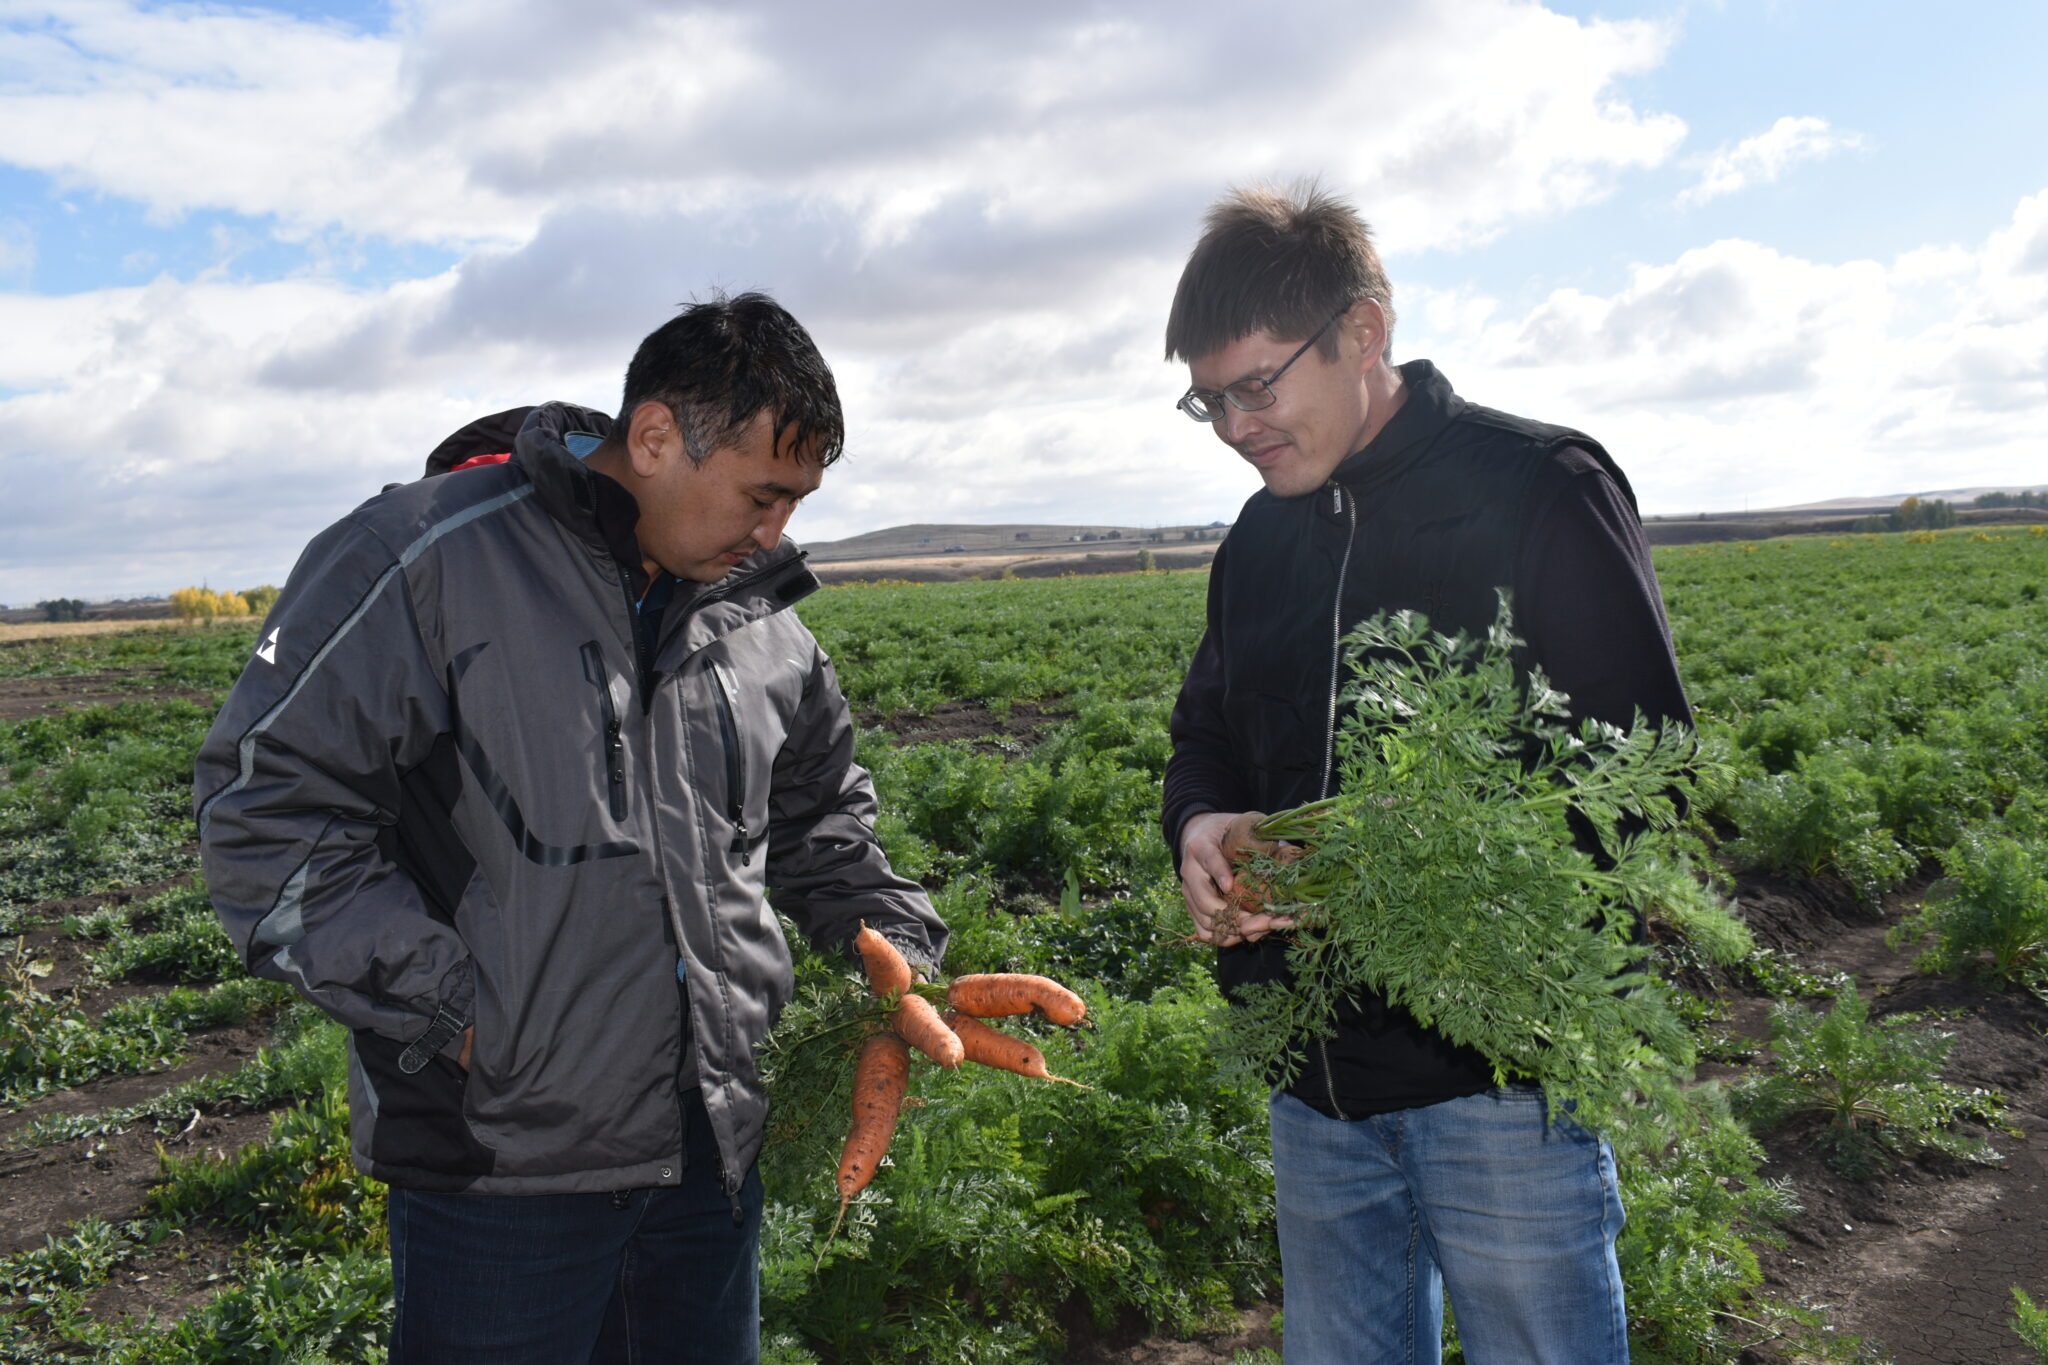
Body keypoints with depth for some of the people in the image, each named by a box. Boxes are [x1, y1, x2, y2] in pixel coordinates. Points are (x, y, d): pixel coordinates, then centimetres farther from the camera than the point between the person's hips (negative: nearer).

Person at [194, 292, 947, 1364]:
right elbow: (263, 805, -14)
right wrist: (447, 1005, -17)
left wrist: (893, 946, 5)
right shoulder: (428, 559, -15)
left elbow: (817, 814, 19)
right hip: (499, 1163, -5)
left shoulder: (756, 617, 5)